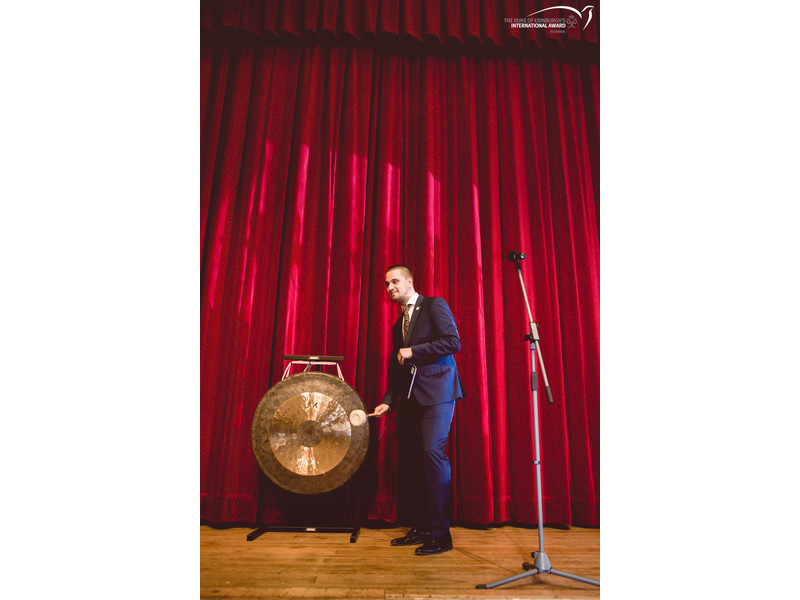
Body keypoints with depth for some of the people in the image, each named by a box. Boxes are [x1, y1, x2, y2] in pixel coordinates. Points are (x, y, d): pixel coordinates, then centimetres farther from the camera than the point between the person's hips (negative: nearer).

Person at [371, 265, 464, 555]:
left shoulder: (434, 305, 1)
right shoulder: (398, 324, 22)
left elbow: (453, 341, -12)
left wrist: (413, 351, -10)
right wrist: (388, 401, 10)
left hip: (436, 391, -7)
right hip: (410, 397, 7)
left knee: (433, 451, -14)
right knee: (410, 458, 5)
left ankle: (440, 534, -3)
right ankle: (420, 528, 17)